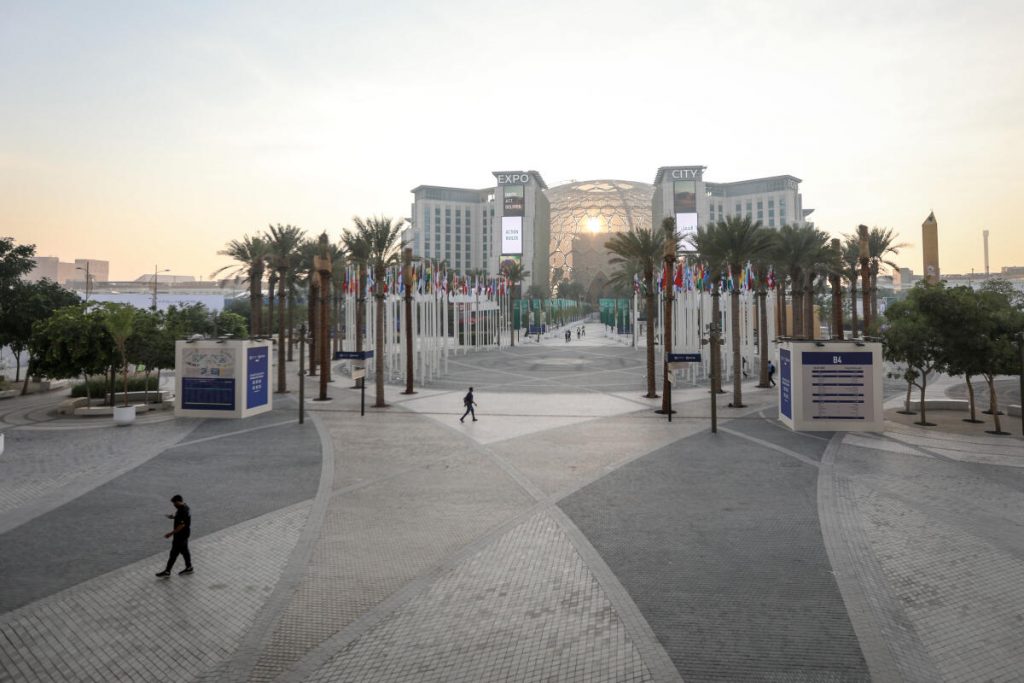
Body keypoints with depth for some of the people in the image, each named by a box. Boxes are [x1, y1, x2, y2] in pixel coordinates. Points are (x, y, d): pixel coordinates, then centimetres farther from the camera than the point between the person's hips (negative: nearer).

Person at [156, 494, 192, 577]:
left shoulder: (182, 511, -28)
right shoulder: (185, 507, 3)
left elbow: (182, 525, -28)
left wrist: (171, 533, -23)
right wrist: (173, 517, 5)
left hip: (180, 536, -10)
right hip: (184, 535, 10)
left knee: (174, 553, 3)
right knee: (184, 551, 19)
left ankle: (167, 571, 15)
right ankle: (188, 568, 30)